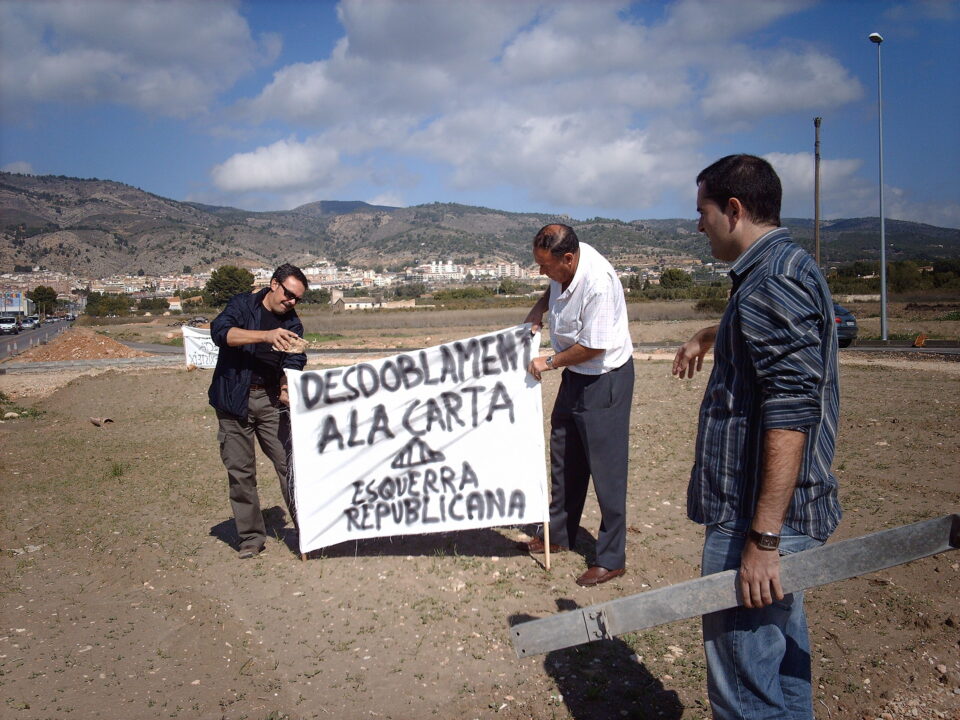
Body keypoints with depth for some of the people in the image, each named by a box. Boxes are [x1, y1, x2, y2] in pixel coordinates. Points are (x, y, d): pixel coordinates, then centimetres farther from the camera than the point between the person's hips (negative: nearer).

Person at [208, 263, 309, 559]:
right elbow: (221, 331, -19)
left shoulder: (292, 324, 9)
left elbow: (294, 362, -3)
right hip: (234, 400, -2)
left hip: (271, 400, 2)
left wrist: (287, 386, -25)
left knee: (289, 463, -3)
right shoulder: (242, 305, 1)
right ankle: (251, 537, 15)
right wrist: (266, 336, -31)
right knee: (240, 471, 3)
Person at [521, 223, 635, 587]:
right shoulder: (564, 265, -5)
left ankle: (611, 559, 10)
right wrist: (539, 309, 1)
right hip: (575, 375, 9)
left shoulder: (597, 282, -31)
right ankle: (558, 535, 34)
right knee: (564, 459, 18)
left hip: (605, 378, -9)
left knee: (605, 468, -2)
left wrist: (550, 362, -14)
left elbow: (593, 346, -26)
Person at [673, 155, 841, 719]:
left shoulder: (770, 284, -18)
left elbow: (791, 414, -26)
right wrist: (708, 337, 52)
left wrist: (762, 538, -26)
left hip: (757, 517, -11)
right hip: (783, 512, 11)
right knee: (783, 655, 22)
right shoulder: (794, 267, 15)